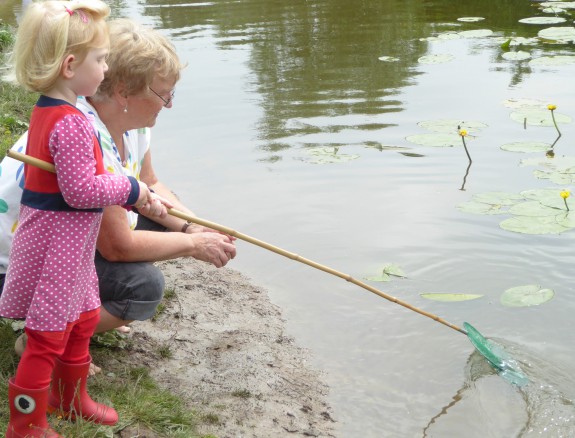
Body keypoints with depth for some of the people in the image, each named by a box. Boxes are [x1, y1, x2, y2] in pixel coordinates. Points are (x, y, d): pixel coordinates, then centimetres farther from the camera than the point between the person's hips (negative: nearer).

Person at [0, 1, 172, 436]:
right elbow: (80, 190, -27)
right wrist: (130, 188, -12)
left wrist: (138, 196, 7)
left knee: (83, 319, 24)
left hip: (65, 243, 11)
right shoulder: (71, 123, -24)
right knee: (48, 339, 2)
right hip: (56, 247, -11)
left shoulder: (47, 110, 9)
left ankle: (72, 399, 42)